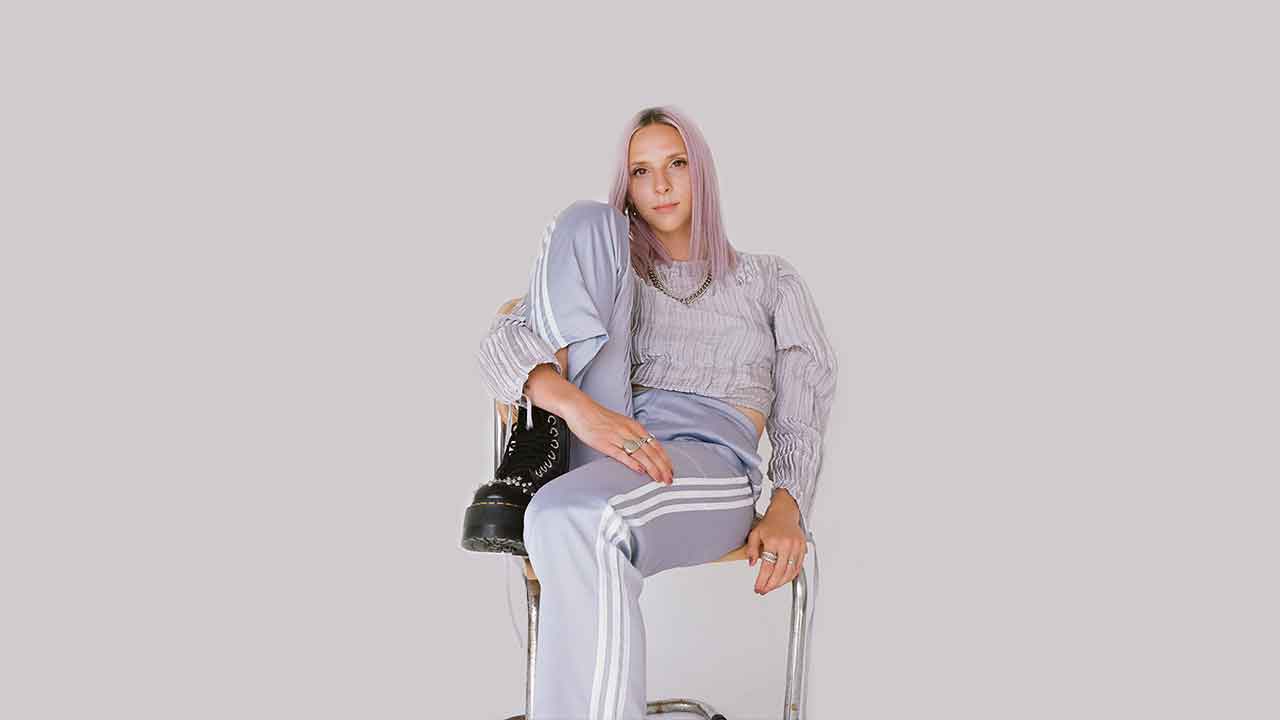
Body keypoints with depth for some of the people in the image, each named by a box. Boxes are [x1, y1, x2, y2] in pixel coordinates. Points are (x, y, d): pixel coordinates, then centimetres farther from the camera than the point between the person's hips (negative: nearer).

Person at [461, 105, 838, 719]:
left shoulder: (768, 278, 25)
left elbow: (802, 407, 13)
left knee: (572, 520, -41)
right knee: (584, 219, -9)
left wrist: (787, 508, -11)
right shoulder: (607, 263, 25)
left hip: (710, 462, -2)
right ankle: (535, 458, -21)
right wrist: (574, 403, -19)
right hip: (598, 440, 3)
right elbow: (499, 343, 6)